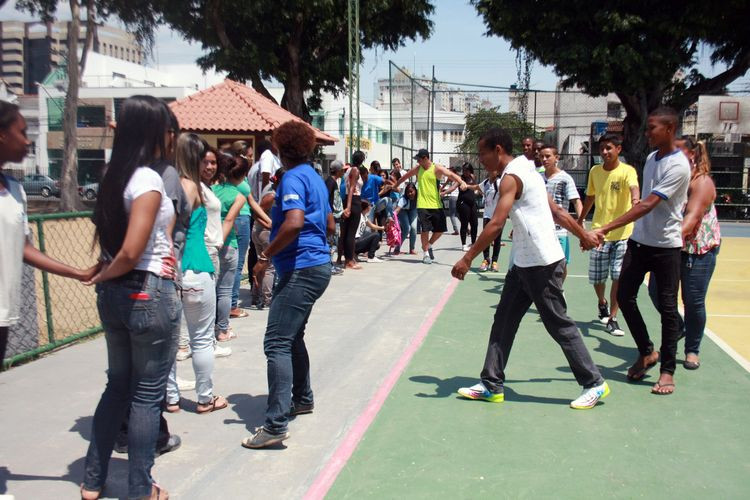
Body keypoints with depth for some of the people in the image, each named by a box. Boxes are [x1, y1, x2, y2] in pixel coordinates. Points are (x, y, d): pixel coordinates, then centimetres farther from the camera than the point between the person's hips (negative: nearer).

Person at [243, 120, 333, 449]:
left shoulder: (292, 179, -13)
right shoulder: (315, 178, 16)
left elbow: (294, 222, -29)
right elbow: (329, 224, 24)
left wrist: (265, 256, -21)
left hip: (300, 269, -10)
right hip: (318, 264, 10)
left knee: (277, 343, -13)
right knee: (292, 336, 22)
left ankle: (276, 424, -16)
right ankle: (302, 399, 36)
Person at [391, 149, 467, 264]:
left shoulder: (437, 169, -5)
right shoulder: (418, 169, 7)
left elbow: (451, 174, -20)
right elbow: (405, 176, 23)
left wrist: (461, 182, -38)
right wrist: (395, 185, 33)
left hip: (436, 205, 0)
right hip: (423, 205, 1)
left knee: (440, 230, 4)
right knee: (425, 229, -5)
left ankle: (429, 246, 30)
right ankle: (426, 253, 9)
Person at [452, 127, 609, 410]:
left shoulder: (511, 177, -16)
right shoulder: (524, 171, 14)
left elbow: (496, 224, -24)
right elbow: (557, 212, 20)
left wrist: (467, 258, -21)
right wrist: (583, 235, 27)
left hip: (541, 264, -10)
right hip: (526, 262, 10)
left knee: (559, 325, 1)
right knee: (503, 321, 9)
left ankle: (594, 384, 15)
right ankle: (492, 386, 14)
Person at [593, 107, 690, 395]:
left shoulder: (678, 166, -17)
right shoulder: (651, 158, 9)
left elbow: (647, 205, -26)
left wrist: (606, 229, -31)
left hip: (665, 245, -7)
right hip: (639, 241, 7)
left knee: (667, 307, 1)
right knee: (625, 297, 4)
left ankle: (668, 370, 12)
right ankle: (647, 353, 23)